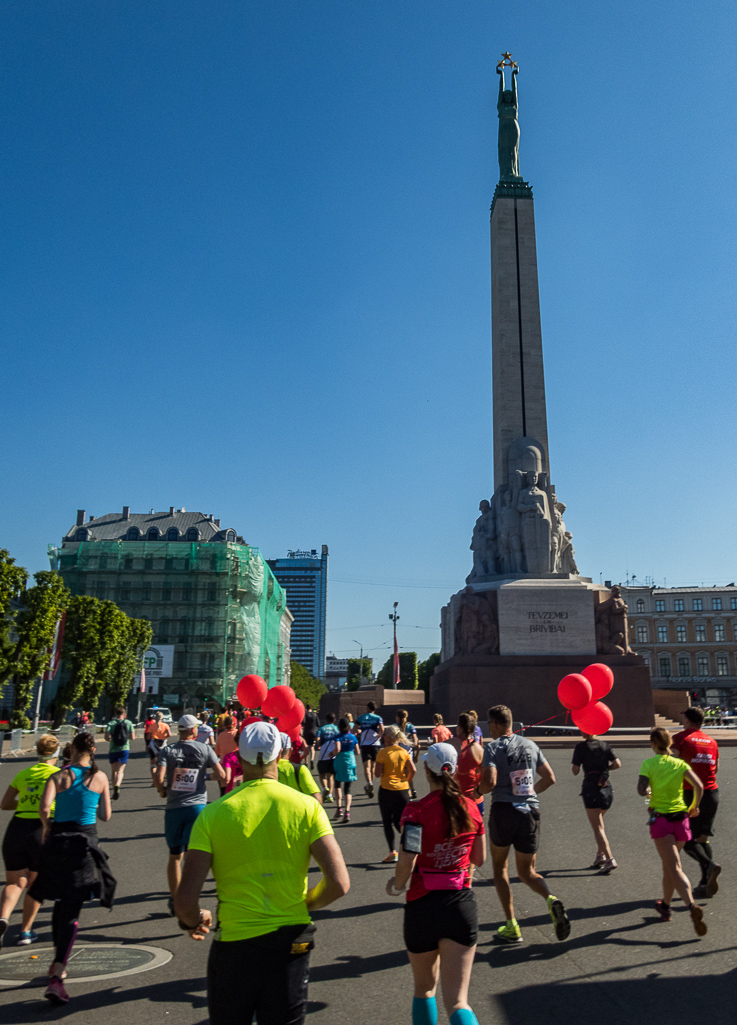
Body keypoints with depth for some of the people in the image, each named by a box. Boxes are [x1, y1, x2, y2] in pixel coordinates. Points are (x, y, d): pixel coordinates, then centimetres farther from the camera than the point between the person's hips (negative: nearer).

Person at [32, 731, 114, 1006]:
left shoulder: (58, 776, -2)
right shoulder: (101, 777, 0)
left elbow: (44, 807, -16)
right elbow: (106, 816, 5)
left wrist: (46, 827, 4)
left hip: (57, 841, 2)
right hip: (85, 843, -2)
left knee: (61, 903, 21)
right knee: (72, 911, 0)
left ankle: (57, 964, 34)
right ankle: (56, 977, -13)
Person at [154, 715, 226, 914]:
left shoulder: (166, 751, 0)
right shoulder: (204, 749, -1)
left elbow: (158, 777, -15)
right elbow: (221, 776, -5)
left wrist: (162, 791, 6)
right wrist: (208, 776, 17)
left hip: (174, 808, 1)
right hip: (197, 807, -1)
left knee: (174, 857, 17)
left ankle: (174, 899, 26)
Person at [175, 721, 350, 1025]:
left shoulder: (213, 814, -10)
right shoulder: (307, 807, -9)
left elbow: (186, 899, -13)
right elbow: (338, 883, -14)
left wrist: (192, 920, 10)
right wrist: (305, 903, 7)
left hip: (233, 944, 0)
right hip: (291, 942, 0)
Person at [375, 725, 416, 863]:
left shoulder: (383, 753, -10)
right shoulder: (404, 752, 1)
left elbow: (378, 774, -12)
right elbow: (413, 770, -6)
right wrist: (407, 781, 8)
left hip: (386, 789, -4)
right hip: (402, 790, 4)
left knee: (387, 822, 8)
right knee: (399, 822, 16)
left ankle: (392, 852, 3)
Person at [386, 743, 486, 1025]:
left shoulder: (416, 811, -15)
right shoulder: (471, 808, -1)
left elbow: (407, 862, -21)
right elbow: (479, 859, 9)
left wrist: (396, 886, -1)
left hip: (423, 906, -2)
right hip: (462, 905, 2)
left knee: (424, 988, 23)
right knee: (456, 1000, 2)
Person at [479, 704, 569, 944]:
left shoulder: (493, 747, -8)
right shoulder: (530, 745, 9)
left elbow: (489, 782, -21)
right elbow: (549, 778, 12)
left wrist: (477, 791, 0)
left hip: (503, 810, -4)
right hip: (531, 812, 4)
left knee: (500, 868, 16)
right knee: (527, 871, 16)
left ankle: (512, 927, 13)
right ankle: (551, 900, -14)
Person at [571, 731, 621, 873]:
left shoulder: (581, 746, -5)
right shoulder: (604, 745, 6)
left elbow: (575, 771, -8)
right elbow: (617, 763, -1)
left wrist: (574, 765, 13)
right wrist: (605, 768, 15)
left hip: (590, 788, -5)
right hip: (606, 788, 5)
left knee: (597, 828, 0)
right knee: (598, 822, 25)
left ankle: (609, 860, -10)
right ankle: (600, 854, 22)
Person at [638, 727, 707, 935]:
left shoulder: (648, 764, -5)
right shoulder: (680, 764, 3)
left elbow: (641, 790, -16)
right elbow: (699, 787, -7)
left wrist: (650, 791, 7)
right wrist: (694, 808, 8)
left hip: (660, 819, -4)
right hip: (681, 818, 4)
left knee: (675, 868, -8)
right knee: (668, 864, 21)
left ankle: (692, 906, -29)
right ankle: (665, 905, 33)